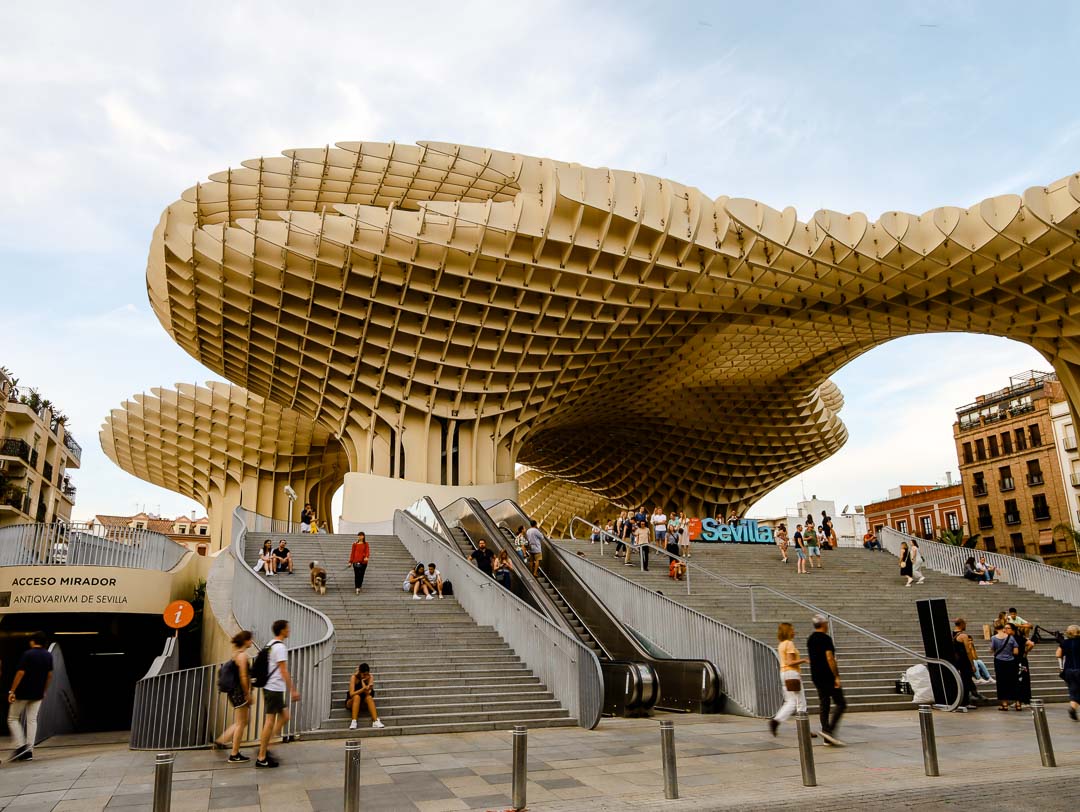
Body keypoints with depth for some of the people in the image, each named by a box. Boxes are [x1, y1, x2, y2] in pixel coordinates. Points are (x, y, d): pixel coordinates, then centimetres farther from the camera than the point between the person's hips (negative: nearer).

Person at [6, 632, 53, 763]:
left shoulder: (28, 654, -13)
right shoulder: (48, 656, 6)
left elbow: (20, 673, -17)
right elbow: (49, 675, 10)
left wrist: (12, 691, -13)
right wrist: (44, 691, 19)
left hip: (22, 693, -5)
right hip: (37, 694, 5)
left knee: (13, 719, 8)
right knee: (32, 720, 7)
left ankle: (20, 746, -5)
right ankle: (29, 752, 4)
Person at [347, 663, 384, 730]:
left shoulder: (370, 677, -11)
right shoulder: (354, 677, -19)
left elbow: (367, 693, -22)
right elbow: (351, 694, -30)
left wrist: (362, 681, -27)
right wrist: (364, 689, -43)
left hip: (363, 702, 2)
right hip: (352, 702, -2)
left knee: (369, 697, -30)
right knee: (357, 697, -34)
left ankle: (376, 721, -37)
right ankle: (353, 722, -38)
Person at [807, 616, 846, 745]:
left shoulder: (810, 639, 13)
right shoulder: (825, 638, -13)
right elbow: (829, 658, -19)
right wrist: (836, 676, -16)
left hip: (816, 676, 8)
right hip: (828, 676, -8)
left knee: (824, 705, 9)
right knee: (841, 704, -2)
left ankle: (826, 734, 7)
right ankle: (829, 730, -13)